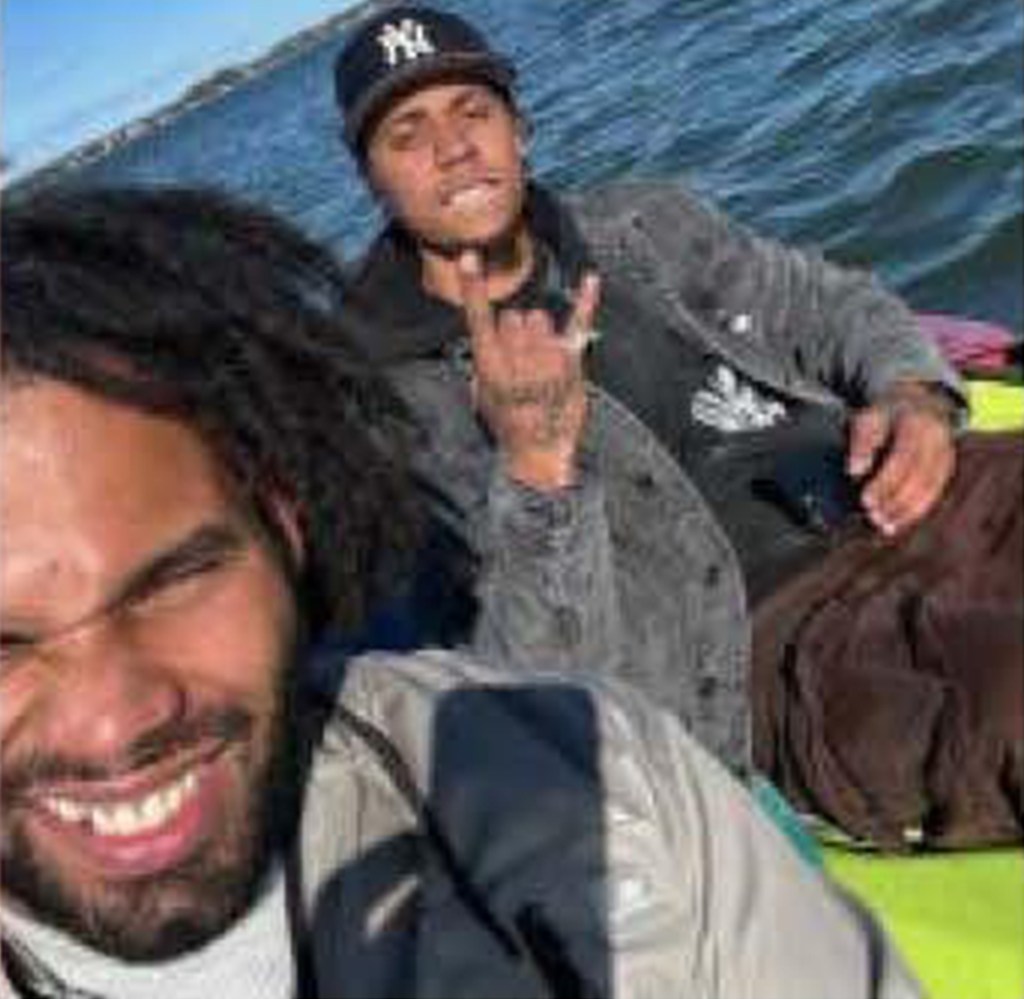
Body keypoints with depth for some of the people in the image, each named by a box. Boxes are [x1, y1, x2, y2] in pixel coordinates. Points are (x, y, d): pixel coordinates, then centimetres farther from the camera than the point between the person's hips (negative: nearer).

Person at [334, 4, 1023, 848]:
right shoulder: (400, 409, -1)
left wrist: (915, 395, 2)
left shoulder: (646, 226, 17)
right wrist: (535, 462, -25)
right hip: (788, 640, -6)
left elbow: (833, 302, 24)